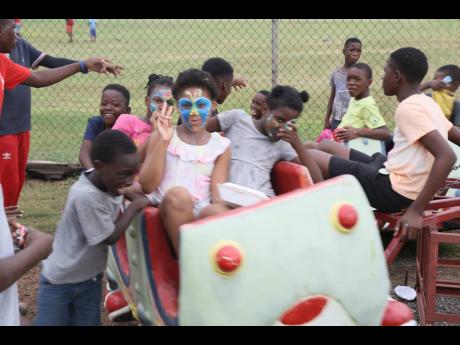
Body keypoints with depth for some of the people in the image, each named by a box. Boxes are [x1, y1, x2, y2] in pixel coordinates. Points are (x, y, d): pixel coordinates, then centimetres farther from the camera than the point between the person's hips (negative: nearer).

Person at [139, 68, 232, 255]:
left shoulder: (220, 145, 12)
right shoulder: (161, 136, 10)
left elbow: (219, 195, 2)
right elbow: (147, 186, -2)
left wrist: (220, 208, -22)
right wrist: (163, 141, -11)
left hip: (203, 218, 0)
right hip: (168, 214, 0)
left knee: (217, 211, -34)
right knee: (177, 194, -34)